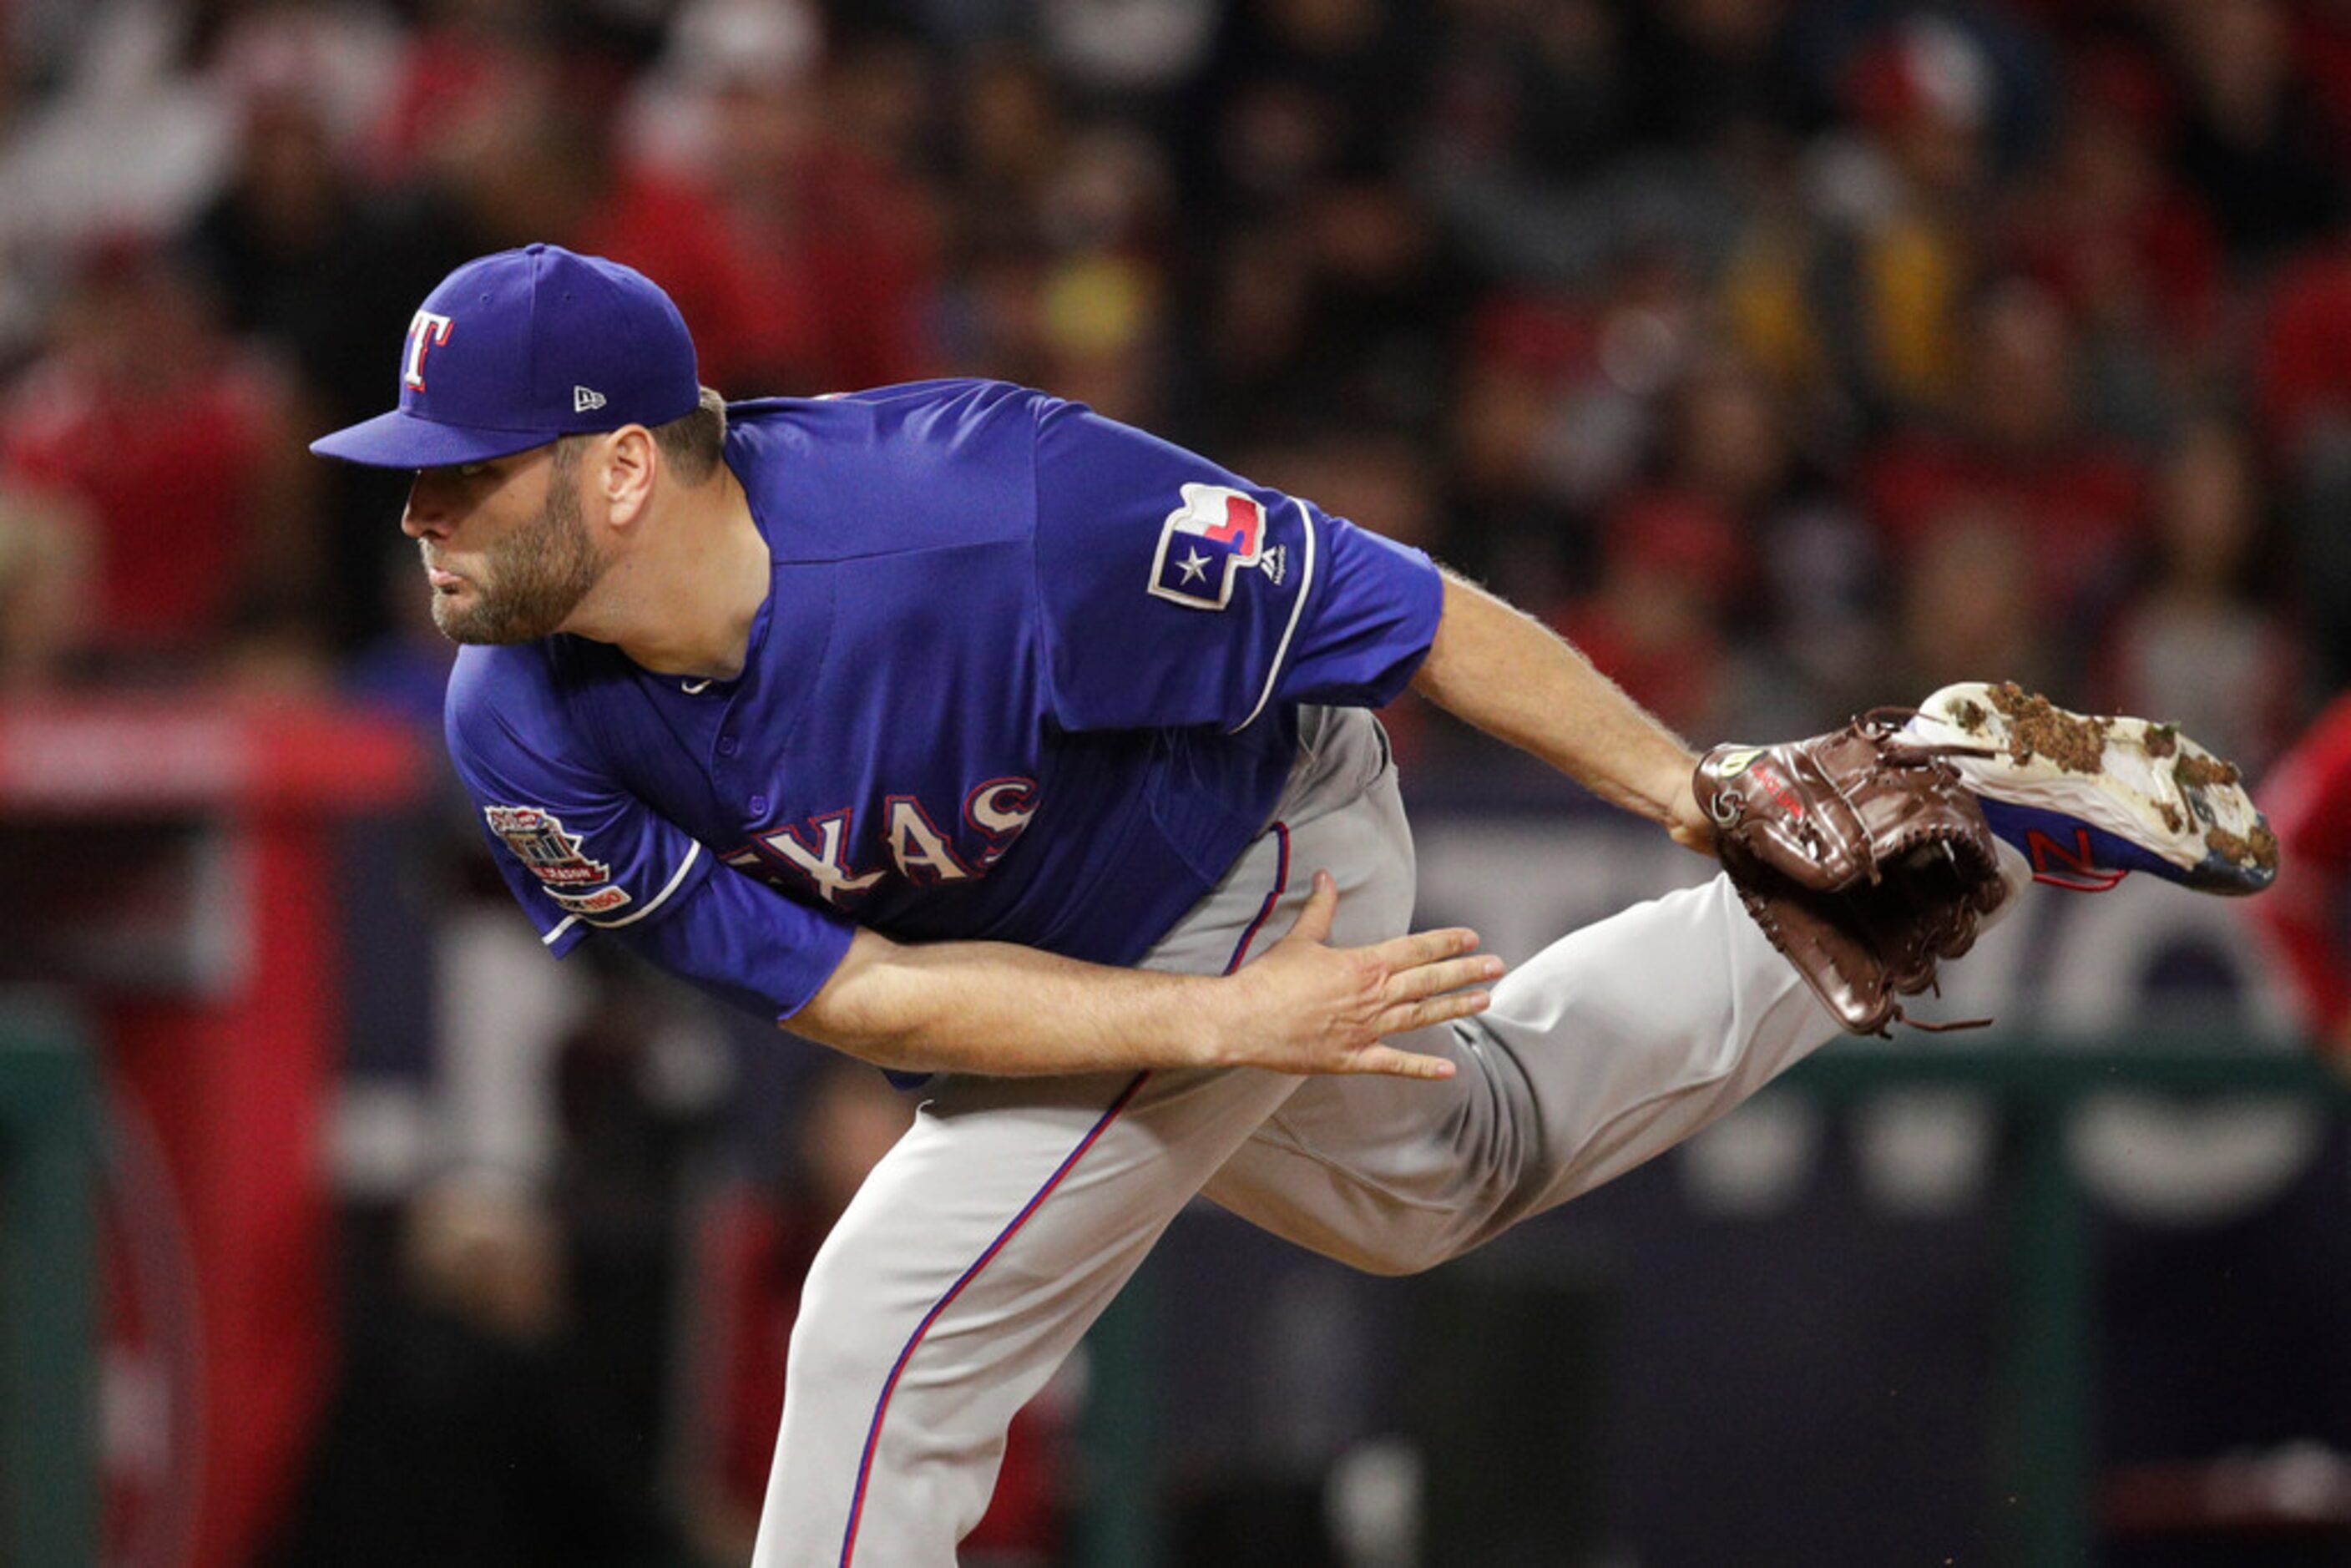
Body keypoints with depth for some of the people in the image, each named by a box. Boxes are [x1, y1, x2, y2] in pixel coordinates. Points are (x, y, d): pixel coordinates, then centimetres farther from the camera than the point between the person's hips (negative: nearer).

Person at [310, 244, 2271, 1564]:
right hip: (1050, 960, 6)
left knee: (897, 1320, -17)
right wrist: (1219, 1029, -33)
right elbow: (851, 989, -23)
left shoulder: (981, 511, -40)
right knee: (1449, 1166, 30)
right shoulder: (523, 732, -25)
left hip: (1260, 857, -6)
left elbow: (1404, 610, -30)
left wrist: (1705, 800, -29)